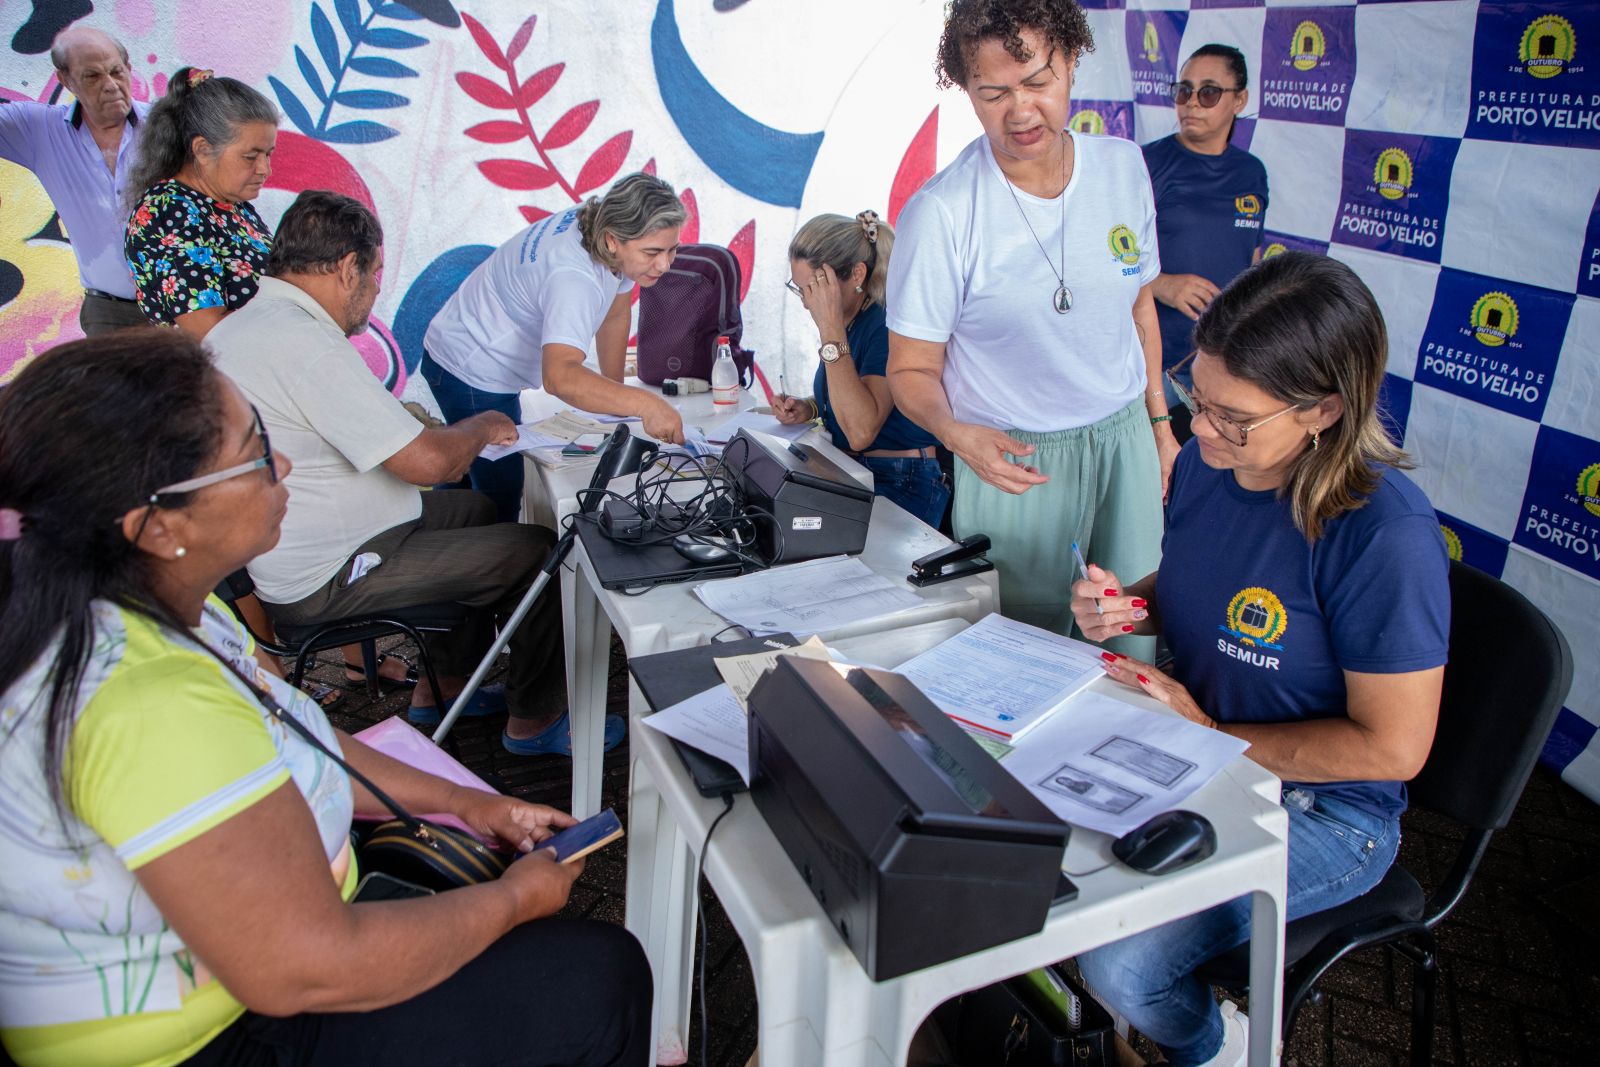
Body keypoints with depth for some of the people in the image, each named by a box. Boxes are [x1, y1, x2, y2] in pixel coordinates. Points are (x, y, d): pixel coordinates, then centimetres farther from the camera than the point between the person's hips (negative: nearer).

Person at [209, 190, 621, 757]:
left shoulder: (241, 325, 8)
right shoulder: (308, 347, -26)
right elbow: (427, 461, -27)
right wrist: (481, 427, -6)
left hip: (294, 555, 11)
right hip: (325, 581, -11)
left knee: (476, 508, 25)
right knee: (539, 551, -5)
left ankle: (442, 687, 31)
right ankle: (533, 721, 12)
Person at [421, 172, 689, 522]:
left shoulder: (604, 224, -11)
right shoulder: (574, 277, -39)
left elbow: (616, 314, 3)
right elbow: (560, 378, -52)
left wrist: (617, 394, 5)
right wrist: (645, 404, -59)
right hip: (469, 371, -10)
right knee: (502, 494, -11)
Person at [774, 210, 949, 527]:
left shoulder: (889, 324, -19)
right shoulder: (850, 319, 6)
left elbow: (860, 432, -31)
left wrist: (831, 328, -28)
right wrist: (807, 408, 3)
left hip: (904, 487, -8)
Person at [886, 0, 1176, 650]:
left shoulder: (1124, 166, -1)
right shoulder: (941, 213, -18)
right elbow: (911, 369, -12)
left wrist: (1158, 420, 15)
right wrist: (957, 434, -31)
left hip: (1125, 436, 5)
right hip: (1016, 457, -4)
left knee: (1137, 635, 12)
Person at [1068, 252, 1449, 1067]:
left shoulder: (1384, 533, -27)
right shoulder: (1204, 463, -5)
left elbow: (1391, 746, -21)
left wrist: (1212, 737, -19)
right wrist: (1126, 608, -7)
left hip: (1318, 809, -6)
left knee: (1119, 962, -21)